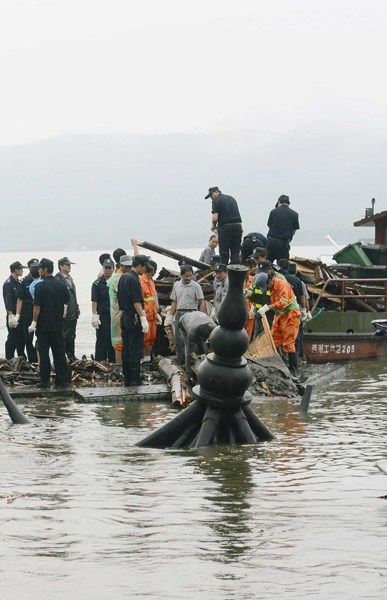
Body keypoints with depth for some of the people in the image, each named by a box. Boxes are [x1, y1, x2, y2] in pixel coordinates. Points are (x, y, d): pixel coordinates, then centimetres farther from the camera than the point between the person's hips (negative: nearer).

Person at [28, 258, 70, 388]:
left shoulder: (40, 287, -13)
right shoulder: (61, 285, 2)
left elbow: (37, 307, -15)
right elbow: (67, 301, 11)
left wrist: (34, 322, -9)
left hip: (43, 325, -4)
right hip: (58, 324, 4)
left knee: (44, 353, 0)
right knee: (59, 352, 9)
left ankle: (45, 380, 0)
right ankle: (62, 379, 10)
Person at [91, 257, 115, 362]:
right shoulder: (98, 283, -1)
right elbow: (94, 301, -5)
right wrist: (94, 315, -12)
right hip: (102, 316, -4)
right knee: (101, 341, -4)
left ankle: (112, 361, 15)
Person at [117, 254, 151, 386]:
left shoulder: (123, 278, 13)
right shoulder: (133, 279, -16)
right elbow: (136, 301, -20)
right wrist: (143, 318, -18)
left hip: (124, 316, 9)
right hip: (134, 318, -9)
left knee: (126, 349, 11)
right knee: (135, 350, -6)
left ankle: (127, 380, 14)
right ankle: (135, 380, -5)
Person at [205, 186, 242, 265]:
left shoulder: (216, 201, -4)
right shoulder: (232, 198, 18)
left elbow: (215, 218, -11)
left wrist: (213, 226, 7)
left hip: (225, 227, -6)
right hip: (238, 226, 6)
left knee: (224, 253, 2)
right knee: (235, 252, 8)